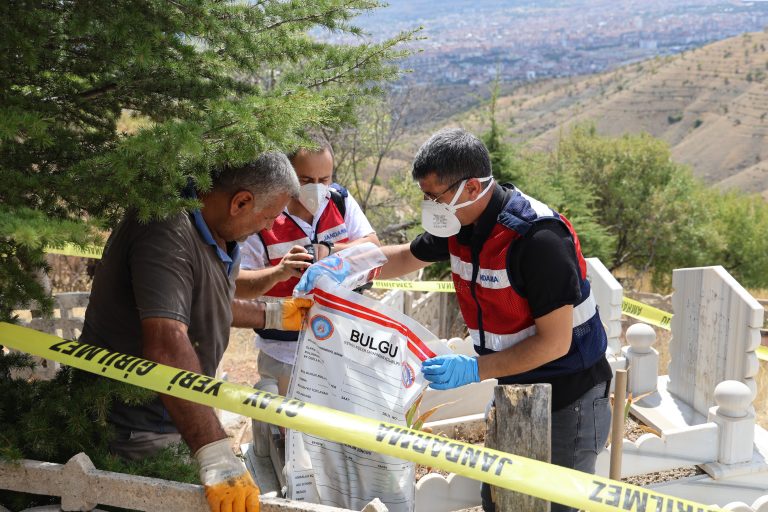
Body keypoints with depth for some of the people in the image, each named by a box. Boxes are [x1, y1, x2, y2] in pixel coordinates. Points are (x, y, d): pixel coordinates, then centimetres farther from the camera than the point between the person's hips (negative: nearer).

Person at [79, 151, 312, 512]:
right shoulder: (169, 235, -26)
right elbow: (167, 346, -38)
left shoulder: (216, 234, 7)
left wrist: (273, 316, 25)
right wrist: (216, 457, -43)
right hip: (132, 438, -9)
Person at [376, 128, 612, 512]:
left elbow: (554, 342, -26)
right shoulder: (461, 223, -3)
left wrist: (473, 370, -28)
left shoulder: (536, 238, -29)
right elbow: (406, 258, 14)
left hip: (569, 404, -8)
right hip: (517, 394, 8)